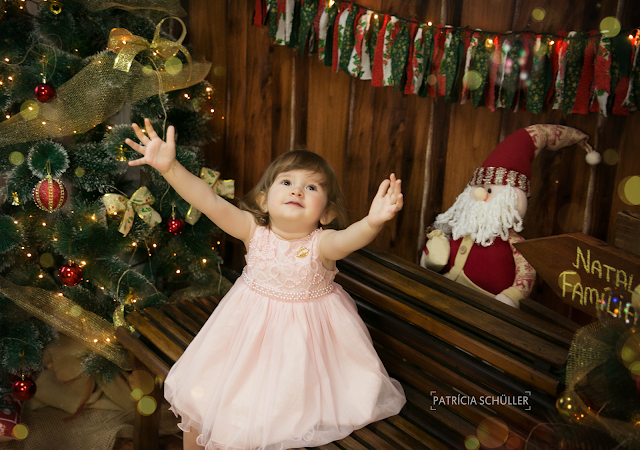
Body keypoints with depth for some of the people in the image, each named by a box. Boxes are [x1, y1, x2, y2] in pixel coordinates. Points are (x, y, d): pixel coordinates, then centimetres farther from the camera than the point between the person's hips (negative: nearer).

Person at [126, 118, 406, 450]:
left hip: (307, 331, -2)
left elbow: (352, 236, -46)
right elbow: (209, 202, -30)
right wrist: (169, 167, -43)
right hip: (253, 325, 2)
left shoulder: (322, 243, -24)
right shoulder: (254, 231, -19)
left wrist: (374, 222, -69)